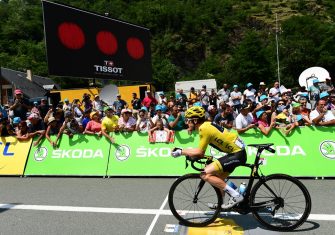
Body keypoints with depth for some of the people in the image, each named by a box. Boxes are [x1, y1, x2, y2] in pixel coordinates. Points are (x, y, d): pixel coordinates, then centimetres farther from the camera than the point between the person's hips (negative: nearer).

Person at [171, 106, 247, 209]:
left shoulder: (204, 128, -17)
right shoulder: (208, 124, 10)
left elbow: (199, 152, -16)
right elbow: (201, 151, 12)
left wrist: (181, 151, -6)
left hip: (237, 154, -10)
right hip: (238, 150, 10)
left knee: (205, 175, -15)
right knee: (218, 178, 22)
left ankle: (235, 195, -11)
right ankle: (220, 204, 38)